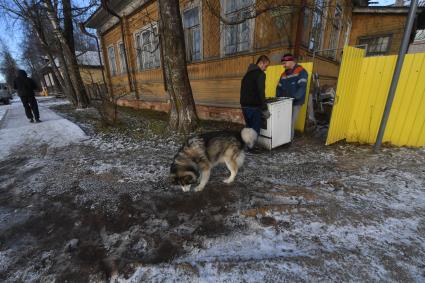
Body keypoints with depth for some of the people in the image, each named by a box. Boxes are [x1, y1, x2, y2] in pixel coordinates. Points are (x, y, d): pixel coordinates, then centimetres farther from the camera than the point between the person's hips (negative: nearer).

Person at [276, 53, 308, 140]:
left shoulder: (301, 72, -5)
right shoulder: (284, 74, 14)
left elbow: (302, 87, -16)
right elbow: (279, 88, 18)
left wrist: (294, 98, -25)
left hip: (295, 103, -6)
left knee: (291, 123, -6)